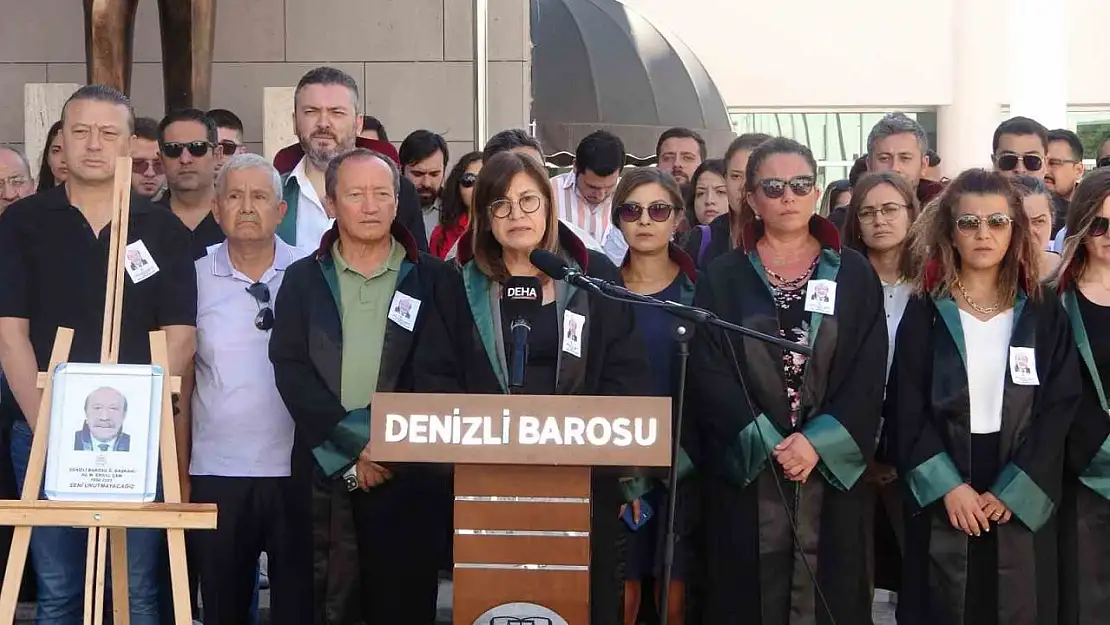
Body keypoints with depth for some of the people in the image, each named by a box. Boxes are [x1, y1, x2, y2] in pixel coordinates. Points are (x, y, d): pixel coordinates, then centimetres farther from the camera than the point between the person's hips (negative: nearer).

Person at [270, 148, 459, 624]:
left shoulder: (435, 280, 6)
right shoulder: (303, 279, 9)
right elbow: (291, 370, 0)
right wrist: (353, 447, -10)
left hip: (409, 475, -1)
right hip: (325, 474, 1)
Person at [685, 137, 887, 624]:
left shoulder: (854, 275, 6)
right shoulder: (722, 278, 5)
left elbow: (868, 375, -2)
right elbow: (709, 373, -4)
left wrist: (818, 443, -15)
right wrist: (769, 443, -14)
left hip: (833, 467, 1)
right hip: (746, 469, 0)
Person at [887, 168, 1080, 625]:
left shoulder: (1043, 311, 3)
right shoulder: (925, 310, 0)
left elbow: (1060, 407, -2)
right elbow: (905, 408, -4)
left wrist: (1011, 490, -11)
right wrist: (947, 486, -14)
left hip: (1021, 499, 1)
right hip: (940, 497, -1)